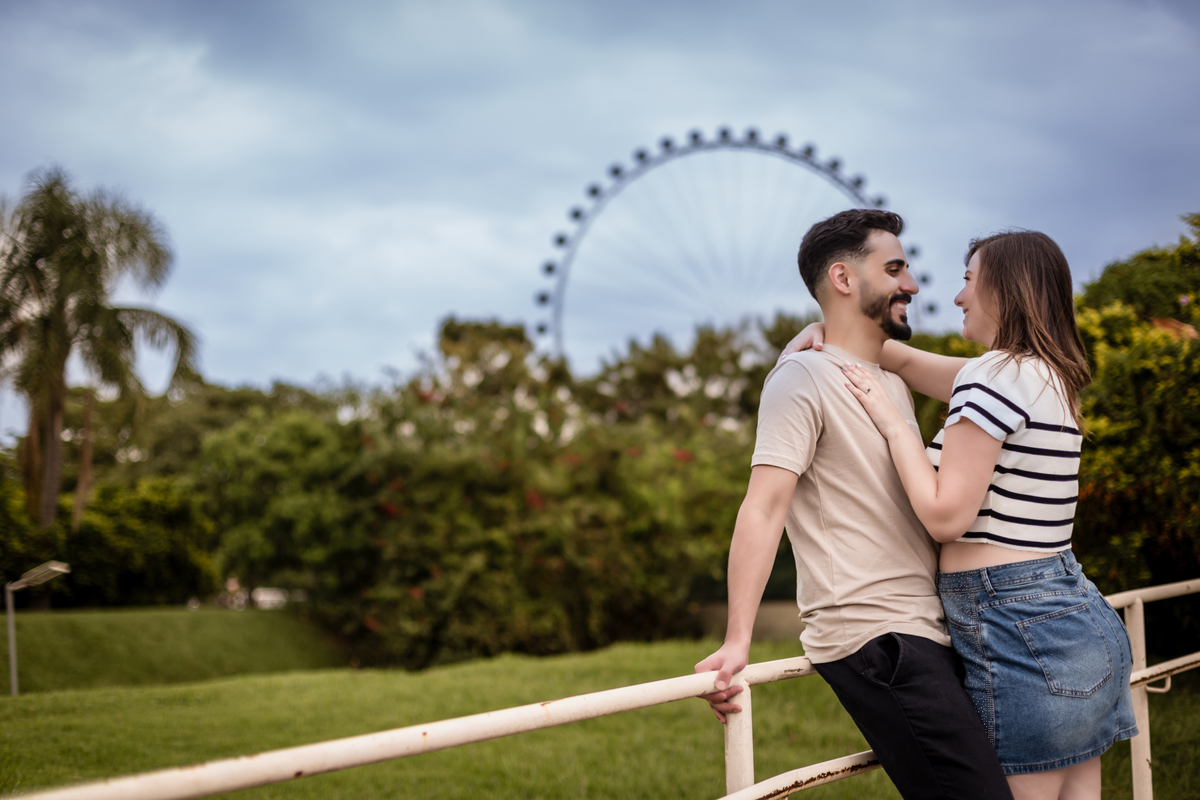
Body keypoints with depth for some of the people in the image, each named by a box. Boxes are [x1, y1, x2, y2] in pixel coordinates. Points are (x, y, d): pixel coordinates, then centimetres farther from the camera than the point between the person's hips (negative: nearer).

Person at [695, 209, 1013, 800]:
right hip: (871, 636, -9)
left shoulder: (894, 384, 21)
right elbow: (764, 505, -17)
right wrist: (737, 642, -25)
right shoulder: (804, 376, -6)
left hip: (928, 633, 9)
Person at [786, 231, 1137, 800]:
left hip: (1017, 630, -9)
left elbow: (945, 514, -17)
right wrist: (825, 331, 14)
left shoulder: (995, 376, -15)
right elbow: (909, 361, 24)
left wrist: (892, 422, -7)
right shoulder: (1049, 377, 15)